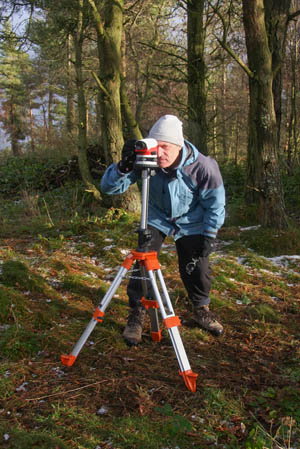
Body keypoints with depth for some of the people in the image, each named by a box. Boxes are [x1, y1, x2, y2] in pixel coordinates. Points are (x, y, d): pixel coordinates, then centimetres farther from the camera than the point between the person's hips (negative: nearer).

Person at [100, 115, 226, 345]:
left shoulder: (202, 167, -29)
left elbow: (215, 203, -13)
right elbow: (109, 187, -27)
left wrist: (209, 235, -13)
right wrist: (124, 166, -45)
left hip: (190, 223, 0)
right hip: (157, 219, 1)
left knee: (196, 267, 1)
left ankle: (202, 310, 29)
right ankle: (137, 314, 8)